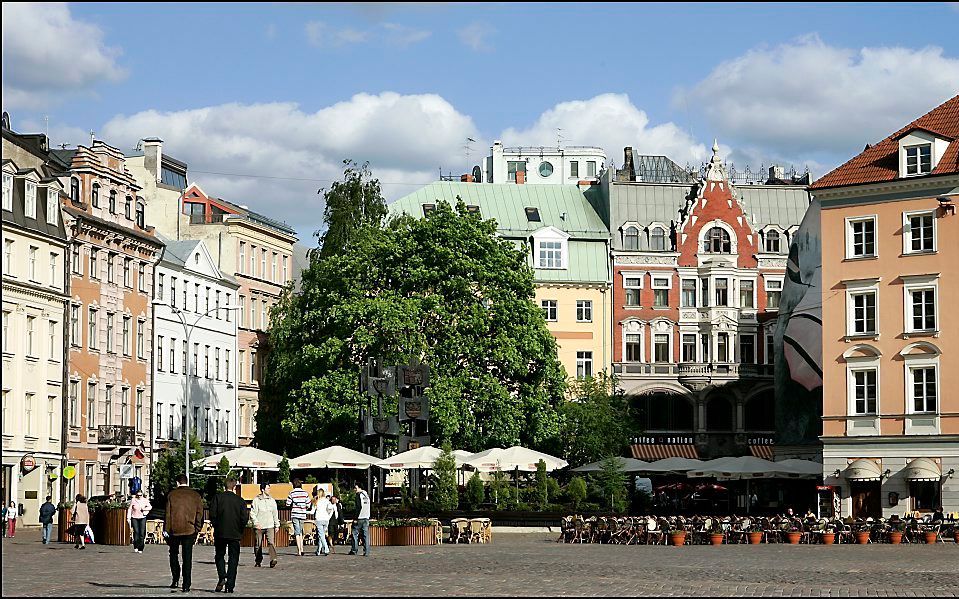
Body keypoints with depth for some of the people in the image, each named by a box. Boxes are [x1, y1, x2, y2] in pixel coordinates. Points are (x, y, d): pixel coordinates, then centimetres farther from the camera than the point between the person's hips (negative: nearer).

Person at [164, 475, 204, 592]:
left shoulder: (172, 495, -3)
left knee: (174, 554, 18)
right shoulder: (195, 495, 3)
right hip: (190, 530, 1)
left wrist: (166, 529, 0)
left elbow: (168, 513, -4)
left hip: (174, 530, -1)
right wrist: (197, 530, 9)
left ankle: (175, 579, 9)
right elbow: (200, 514, 3)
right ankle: (186, 585, -2)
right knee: (187, 557, 3)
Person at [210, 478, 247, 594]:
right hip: (235, 534, 0)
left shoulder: (218, 497, -2)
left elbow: (212, 514, -7)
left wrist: (216, 526, 8)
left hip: (220, 532, 0)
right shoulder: (240, 500, -1)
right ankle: (230, 585, 1)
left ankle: (222, 578, -7)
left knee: (219, 556, 14)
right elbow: (244, 518, -3)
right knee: (233, 558, 6)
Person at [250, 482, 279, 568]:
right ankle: (258, 561, 20)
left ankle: (273, 560, -24)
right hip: (259, 526, -1)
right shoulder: (256, 500, -1)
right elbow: (252, 513, -3)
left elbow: (275, 513, 17)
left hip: (270, 526, 2)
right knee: (258, 545, 6)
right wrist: (256, 523, -15)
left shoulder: (272, 500, 11)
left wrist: (277, 525, 15)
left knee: (271, 543, -15)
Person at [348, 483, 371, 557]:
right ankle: (366, 552, -1)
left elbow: (359, 507, -15)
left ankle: (354, 550, 2)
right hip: (367, 518, 7)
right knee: (366, 535, 4)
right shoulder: (367, 496, 15)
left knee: (355, 533, 3)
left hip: (360, 518, -7)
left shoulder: (359, 495, -8)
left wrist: (356, 518, -14)